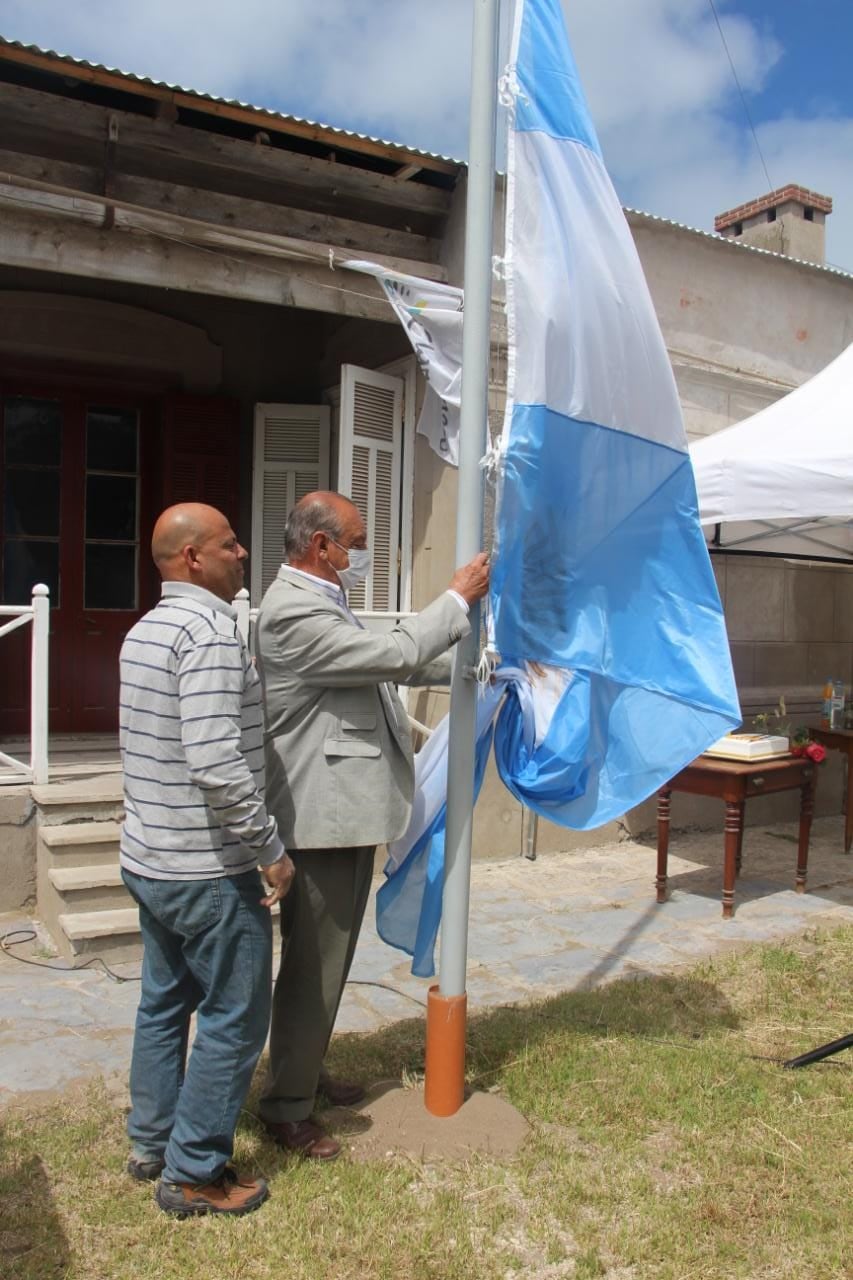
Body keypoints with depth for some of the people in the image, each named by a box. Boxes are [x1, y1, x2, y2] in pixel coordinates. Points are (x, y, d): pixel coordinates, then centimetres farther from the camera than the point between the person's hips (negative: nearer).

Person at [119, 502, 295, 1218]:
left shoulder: (145, 631, 10)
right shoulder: (210, 632, -20)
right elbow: (217, 763, -28)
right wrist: (271, 850, -19)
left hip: (148, 859, 10)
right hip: (210, 871, -9)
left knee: (164, 1003, 21)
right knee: (235, 1018, 4)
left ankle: (151, 1143, 35)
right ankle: (193, 1174, 16)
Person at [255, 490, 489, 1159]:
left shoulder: (323, 600, 15)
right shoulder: (293, 610, -20)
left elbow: (386, 664, 22)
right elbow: (394, 654, -24)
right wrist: (459, 598, -12)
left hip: (348, 810, 11)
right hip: (322, 818, -11)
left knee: (332, 956, 21)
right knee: (312, 965, 2)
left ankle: (307, 1072, 37)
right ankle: (287, 1108, 18)